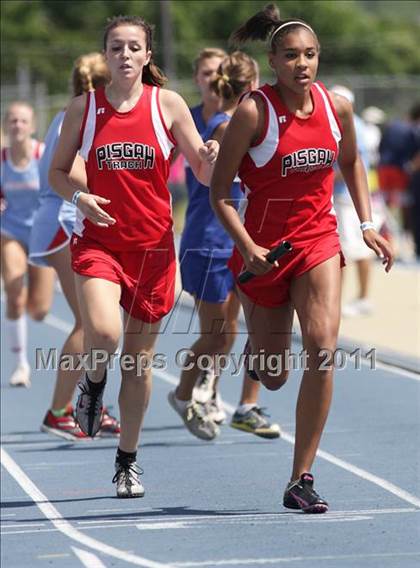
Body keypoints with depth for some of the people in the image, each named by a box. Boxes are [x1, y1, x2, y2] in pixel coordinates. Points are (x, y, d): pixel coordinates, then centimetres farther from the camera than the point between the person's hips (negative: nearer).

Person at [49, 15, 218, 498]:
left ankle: (128, 461, 21)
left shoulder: (168, 104, 1)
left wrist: (211, 157, -22)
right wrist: (77, 197, -12)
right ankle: (94, 383, 12)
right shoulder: (83, 108, 2)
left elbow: (204, 173, 2)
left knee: (139, 356, 6)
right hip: (97, 240, -1)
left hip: (152, 245, 1)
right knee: (103, 333, -25)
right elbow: (57, 171, 9)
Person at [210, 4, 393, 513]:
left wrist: (366, 225, 10)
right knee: (273, 377, 7)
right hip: (263, 248, -2)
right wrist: (247, 247, -23)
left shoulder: (337, 107, -2)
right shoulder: (254, 112, -15)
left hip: (318, 240, 2)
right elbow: (219, 188, -12)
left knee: (322, 349, -17)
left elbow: (351, 163, 18)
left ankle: (301, 480, -11)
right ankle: (258, 350, 48)